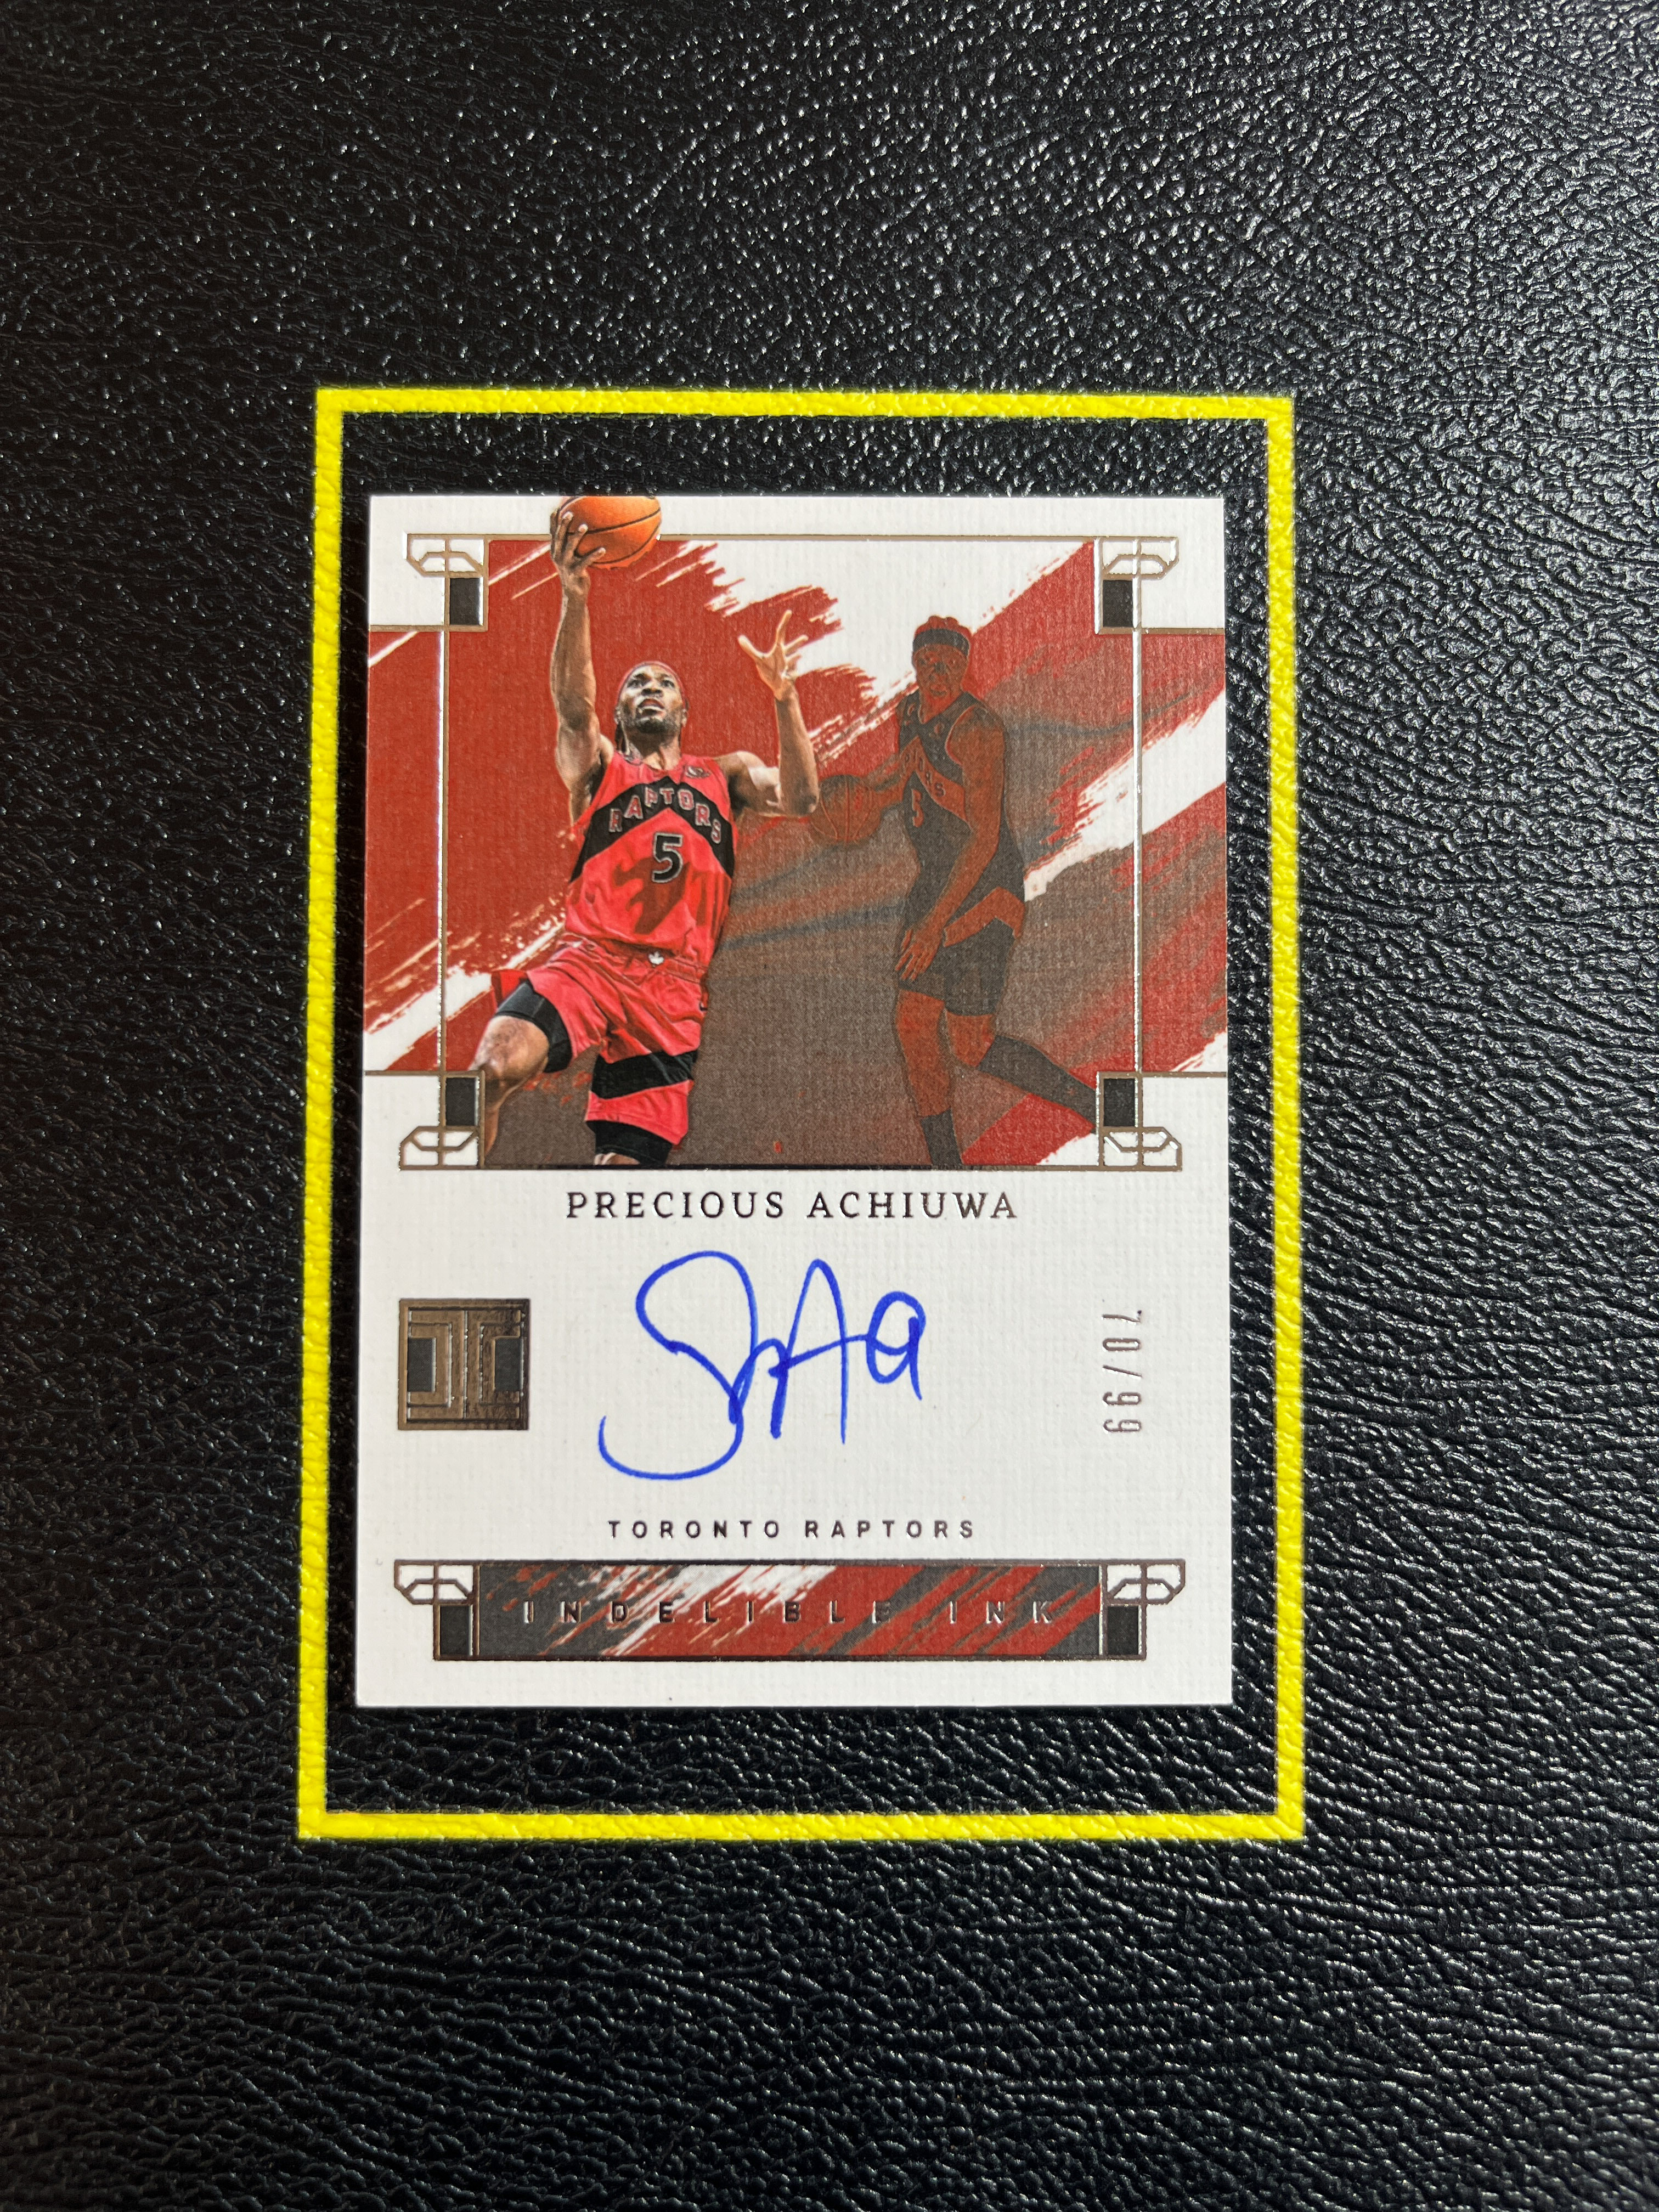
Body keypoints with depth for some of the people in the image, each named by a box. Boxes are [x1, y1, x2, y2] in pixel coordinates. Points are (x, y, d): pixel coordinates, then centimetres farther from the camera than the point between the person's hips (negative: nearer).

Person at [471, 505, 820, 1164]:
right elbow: (573, 704, -2)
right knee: (496, 1062, -31)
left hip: (677, 986, 2)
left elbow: (800, 799, 7)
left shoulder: (725, 773, 27)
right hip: (591, 957, -2)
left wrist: (785, 697, -6)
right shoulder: (598, 765, 20)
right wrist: (575, 599, -20)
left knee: (628, 1161, -5)